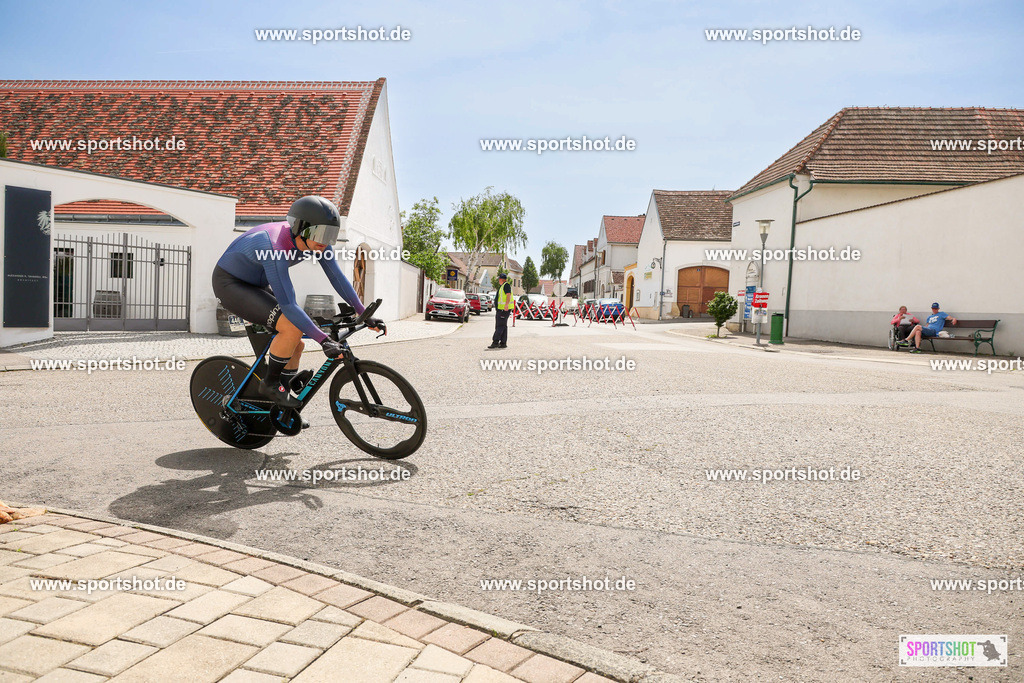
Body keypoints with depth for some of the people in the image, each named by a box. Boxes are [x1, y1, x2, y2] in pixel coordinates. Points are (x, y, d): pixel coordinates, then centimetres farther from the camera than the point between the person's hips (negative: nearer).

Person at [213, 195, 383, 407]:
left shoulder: (315, 242, -15)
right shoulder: (275, 246, -37)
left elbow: (338, 277, -4)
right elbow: (287, 304, -39)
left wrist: (364, 314, -6)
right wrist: (323, 339, -41)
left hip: (255, 285, 8)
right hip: (229, 284, -8)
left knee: (296, 345, 2)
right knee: (293, 328, -26)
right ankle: (270, 385, -6)